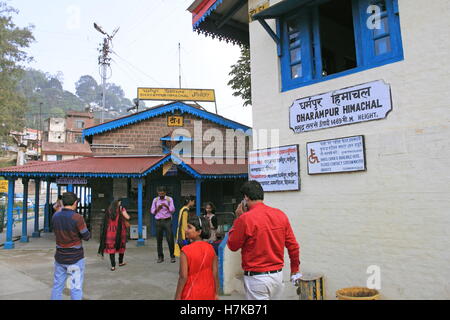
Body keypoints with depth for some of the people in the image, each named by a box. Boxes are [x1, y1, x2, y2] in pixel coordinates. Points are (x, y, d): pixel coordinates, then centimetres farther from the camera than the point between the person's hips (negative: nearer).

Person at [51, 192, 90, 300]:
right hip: (75, 258, -5)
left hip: (60, 257, 5)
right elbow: (86, 236, -12)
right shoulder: (77, 218, -20)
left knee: (57, 286, 17)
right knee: (76, 288, 4)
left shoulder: (55, 216, -3)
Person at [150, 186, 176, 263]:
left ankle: (172, 256, 4)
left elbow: (173, 210, -6)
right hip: (159, 221, 2)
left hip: (167, 221, -2)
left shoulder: (169, 199, 2)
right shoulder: (155, 200, 9)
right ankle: (160, 257, 14)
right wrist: (157, 208, -11)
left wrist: (166, 206, -23)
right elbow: (152, 211, 9)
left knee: (170, 239, -5)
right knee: (159, 240, 3)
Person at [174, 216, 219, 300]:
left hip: (191, 295, -4)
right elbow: (215, 273, -1)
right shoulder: (210, 249, -4)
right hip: (208, 295, 4)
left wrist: (177, 297, -8)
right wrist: (216, 294, 9)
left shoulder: (186, 251, -18)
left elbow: (183, 277, -17)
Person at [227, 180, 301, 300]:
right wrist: (295, 269, 19)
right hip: (278, 275, 5)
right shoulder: (281, 215, -1)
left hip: (256, 277, -5)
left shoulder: (245, 218, -16)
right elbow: (293, 246, 4)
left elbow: (232, 246, -3)